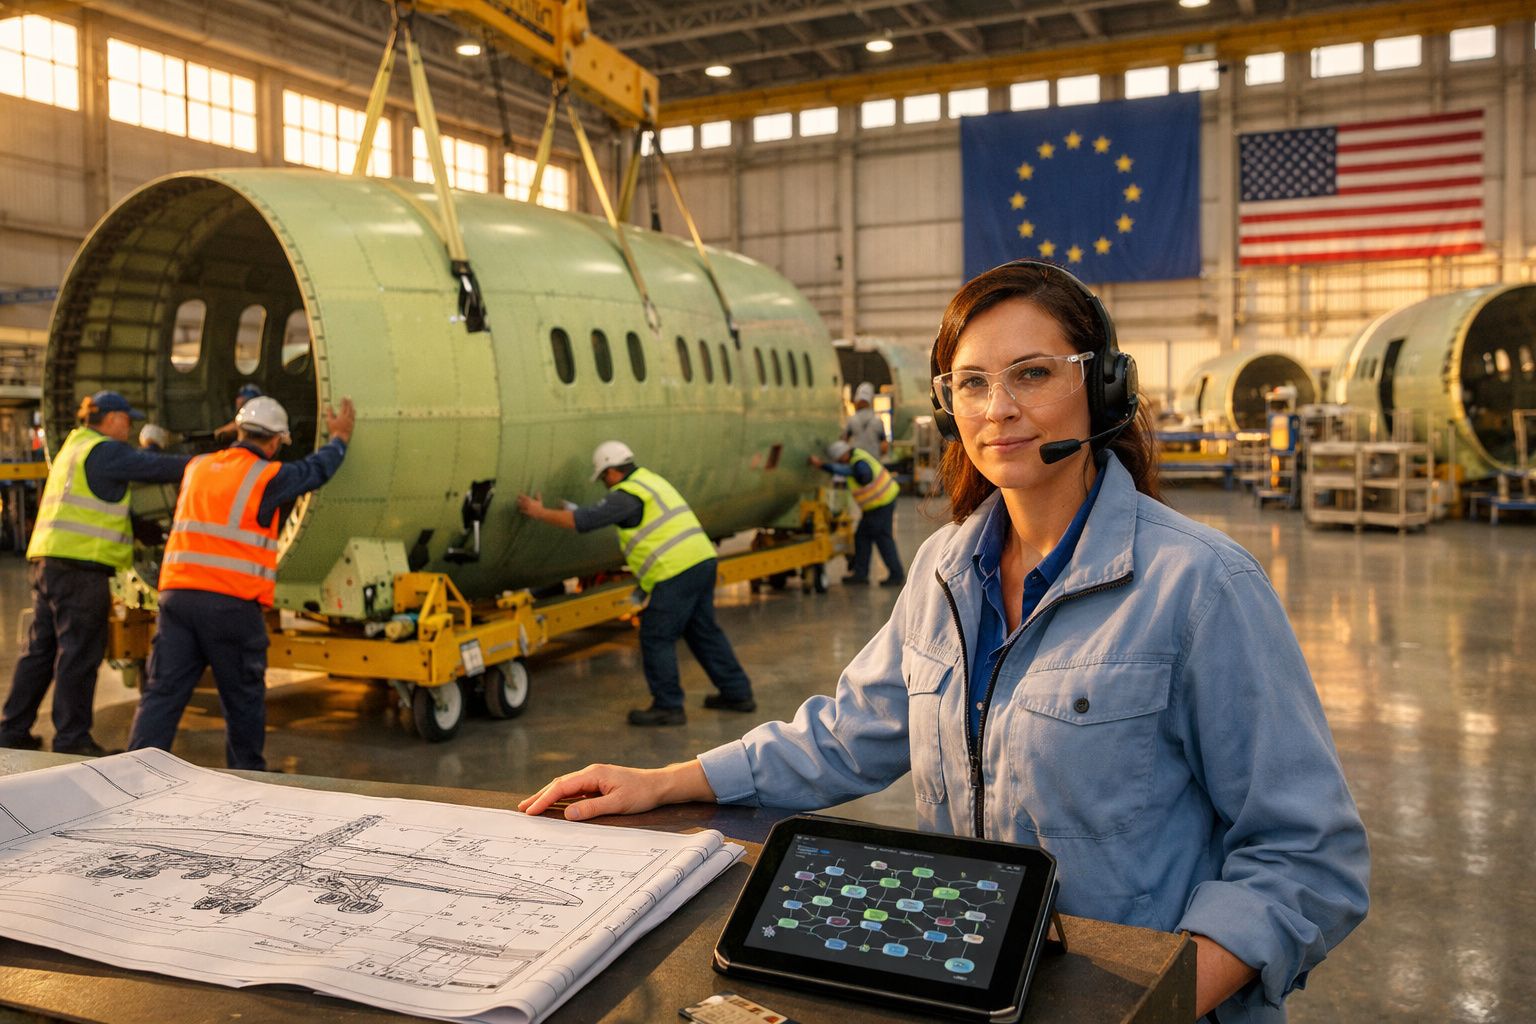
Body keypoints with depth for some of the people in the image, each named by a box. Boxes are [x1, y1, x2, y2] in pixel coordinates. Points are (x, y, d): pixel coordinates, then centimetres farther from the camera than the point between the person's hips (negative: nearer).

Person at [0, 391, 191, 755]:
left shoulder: (74, 446, 23)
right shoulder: (105, 451, -7)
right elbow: (160, 468, -8)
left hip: (49, 560, 10)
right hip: (80, 564, -10)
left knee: (40, 648, 14)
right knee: (79, 653, -4)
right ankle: (71, 739, 1)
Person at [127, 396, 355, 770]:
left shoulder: (198, 467, 15)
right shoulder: (267, 477, -2)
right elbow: (316, 469, 15)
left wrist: (237, 439, 57)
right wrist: (339, 438, 33)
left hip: (177, 593, 5)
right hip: (232, 602, -5)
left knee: (162, 692, 5)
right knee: (243, 699, 10)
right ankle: (247, 779, 23)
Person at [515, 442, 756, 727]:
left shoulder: (627, 495, -9)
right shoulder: (650, 480, 20)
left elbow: (582, 520, -10)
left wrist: (539, 512, 1)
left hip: (677, 572, -10)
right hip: (702, 561, 10)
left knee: (656, 638, 0)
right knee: (704, 632, 18)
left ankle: (668, 706, 6)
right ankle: (737, 693, 24)